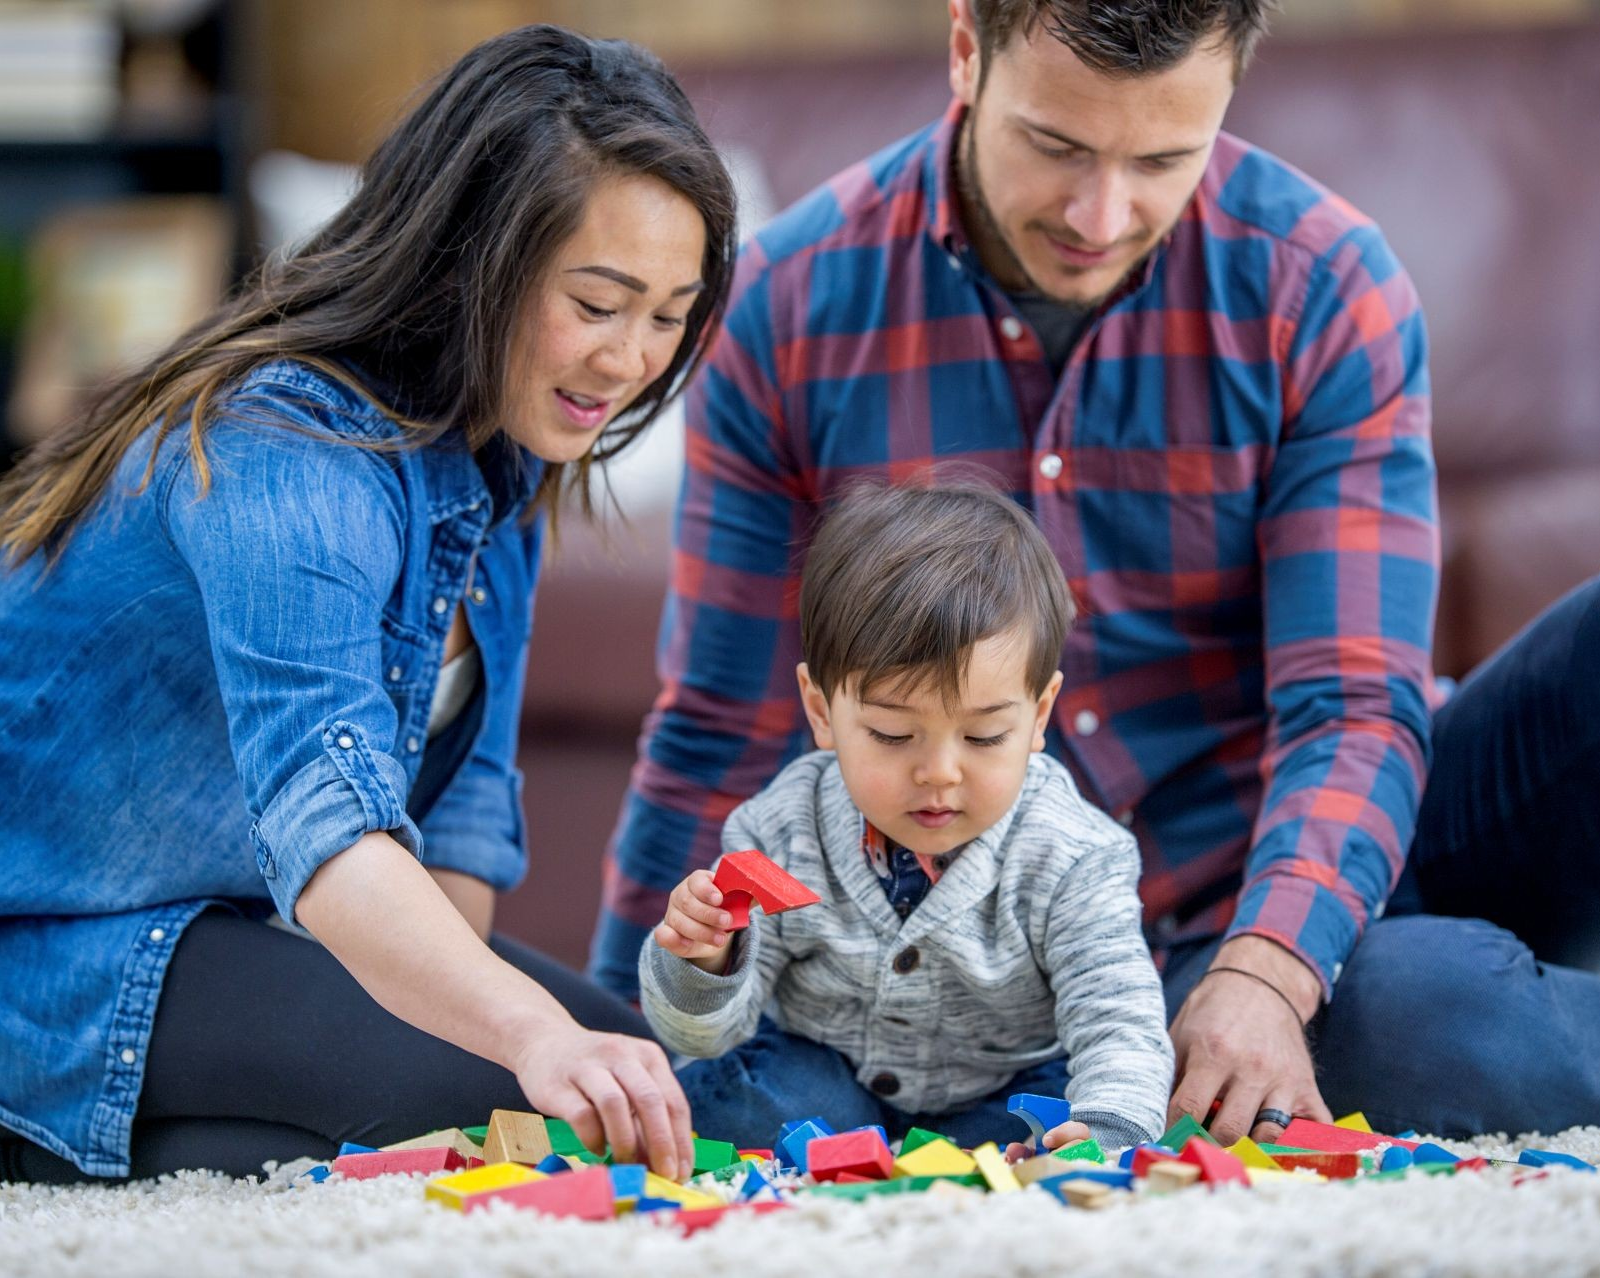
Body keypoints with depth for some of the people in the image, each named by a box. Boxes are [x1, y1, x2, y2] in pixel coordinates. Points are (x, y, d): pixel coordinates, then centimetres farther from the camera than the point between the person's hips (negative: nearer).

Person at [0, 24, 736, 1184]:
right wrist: (531, 1033, -58)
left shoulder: (500, 454, 1)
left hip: (239, 920, 10)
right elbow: (325, 808, -44)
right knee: (517, 1105, -25)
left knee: (641, 1076, 1)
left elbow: (466, 785, 7)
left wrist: (449, 987, -8)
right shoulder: (280, 453, -29)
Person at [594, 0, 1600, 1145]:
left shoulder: (1326, 288, -10)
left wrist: (1264, 972, -34)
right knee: (1428, 1024, -35)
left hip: (1331, 860, 1)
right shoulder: (794, 307, -7)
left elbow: (1351, 709, -16)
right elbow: (724, 740, 1)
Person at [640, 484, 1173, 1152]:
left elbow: (1122, 1030, -26)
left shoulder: (1070, 863, -21)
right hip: (829, 1077, 1)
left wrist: (1106, 1133, -49)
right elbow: (706, 1031, -9)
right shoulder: (782, 833, -16)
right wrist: (704, 964, -34)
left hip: (1005, 1094, 0)